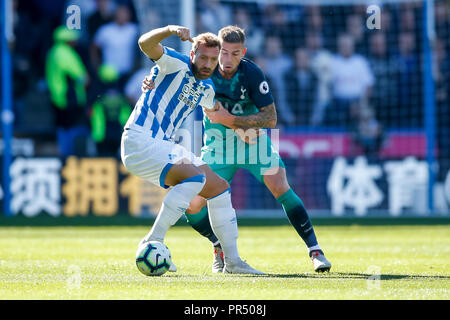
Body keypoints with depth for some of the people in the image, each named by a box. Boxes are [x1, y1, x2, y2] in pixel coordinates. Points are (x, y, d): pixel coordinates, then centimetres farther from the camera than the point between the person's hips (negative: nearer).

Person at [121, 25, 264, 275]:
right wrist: (172, 30, -46)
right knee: (195, 176, -28)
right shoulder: (176, 64, -10)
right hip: (139, 142, -9)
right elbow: (146, 43, -29)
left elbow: (215, 108, 38)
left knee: (220, 187, 9)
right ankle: (152, 243, -22)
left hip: (165, 146, 9)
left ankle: (232, 261, 16)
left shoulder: (206, 87, 14)